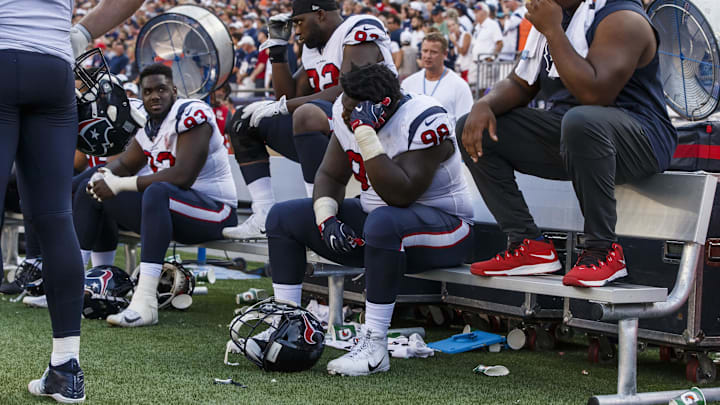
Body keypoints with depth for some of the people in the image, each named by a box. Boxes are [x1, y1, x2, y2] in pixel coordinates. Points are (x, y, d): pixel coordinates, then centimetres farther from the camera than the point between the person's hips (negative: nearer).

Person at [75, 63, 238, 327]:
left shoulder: (191, 115, -17)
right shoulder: (150, 126, 10)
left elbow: (183, 176, -27)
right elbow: (124, 164, 23)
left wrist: (121, 184, -21)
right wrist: (104, 175, -3)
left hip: (214, 210, -9)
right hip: (170, 207, 9)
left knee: (158, 192, -40)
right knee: (91, 188, 9)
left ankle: (145, 303, -47)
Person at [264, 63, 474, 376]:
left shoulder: (424, 122, -26)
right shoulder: (347, 113, -4)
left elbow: (400, 195, -34)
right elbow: (331, 175, 6)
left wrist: (366, 132, -37)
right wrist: (326, 219, -14)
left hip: (439, 223, -8)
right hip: (373, 218, 8)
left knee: (382, 222, -42)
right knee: (282, 217, -1)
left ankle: (374, 348, -34)